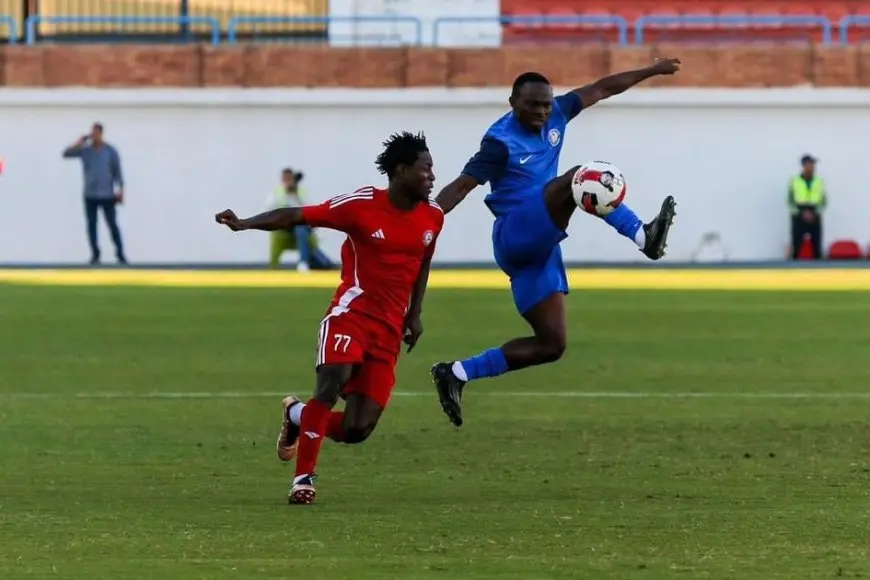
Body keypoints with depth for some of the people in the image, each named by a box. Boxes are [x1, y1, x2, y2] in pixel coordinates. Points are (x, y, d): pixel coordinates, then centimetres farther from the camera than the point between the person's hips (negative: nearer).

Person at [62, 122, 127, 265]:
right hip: (90, 195, 2)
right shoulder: (85, 150, 2)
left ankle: (120, 254, 0)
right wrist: (79, 143, -11)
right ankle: (95, 254, 9)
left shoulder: (111, 151, 0)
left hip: (107, 195, -2)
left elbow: (117, 171, 2)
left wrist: (120, 190, -3)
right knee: (92, 225, 3)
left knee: (112, 225, -3)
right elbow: (66, 154, -3)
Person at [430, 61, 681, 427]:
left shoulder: (554, 116, 8)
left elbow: (601, 89, 18)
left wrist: (652, 70, 24)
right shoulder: (501, 140, -12)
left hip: (540, 247, 8)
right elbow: (461, 186, -17)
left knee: (551, 344, 3)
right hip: (516, 236, -8)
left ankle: (456, 374, 7)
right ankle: (643, 236, -39)